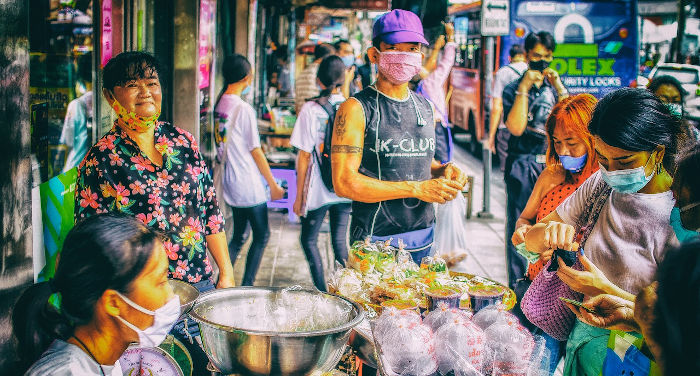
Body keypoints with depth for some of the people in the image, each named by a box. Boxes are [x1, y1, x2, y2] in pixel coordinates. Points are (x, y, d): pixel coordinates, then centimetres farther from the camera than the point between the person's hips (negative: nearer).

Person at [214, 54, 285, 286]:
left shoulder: (220, 105, 5)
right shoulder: (244, 109, -17)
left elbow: (222, 149, 11)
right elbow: (255, 151, -13)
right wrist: (273, 185, -4)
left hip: (231, 184, 7)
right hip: (250, 186, -7)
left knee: (239, 237, 16)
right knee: (261, 235, 6)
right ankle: (246, 286, 7)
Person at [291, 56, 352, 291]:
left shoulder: (311, 110, -11)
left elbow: (305, 157, -9)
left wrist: (299, 196, -2)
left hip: (318, 189, -3)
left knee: (309, 240, 12)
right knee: (340, 240, 13)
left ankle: (322, 292, 4)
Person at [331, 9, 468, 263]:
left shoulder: (425, 107, 12)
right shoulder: (357, 109, -9)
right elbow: (344, 183, -17)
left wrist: (443, 171, 1)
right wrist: (416, 189, -18)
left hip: (424, 239, 6)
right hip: (375, 242, -6)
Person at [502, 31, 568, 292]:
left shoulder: (555, 88, 12)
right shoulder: (514, 89, 2)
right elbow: (516, 127, -14)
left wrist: (559, 87, -9)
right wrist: (524, 88, -14)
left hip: (553, 163, 3)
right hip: (523, 165, -3)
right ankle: (517, 283, 7)